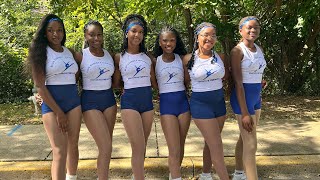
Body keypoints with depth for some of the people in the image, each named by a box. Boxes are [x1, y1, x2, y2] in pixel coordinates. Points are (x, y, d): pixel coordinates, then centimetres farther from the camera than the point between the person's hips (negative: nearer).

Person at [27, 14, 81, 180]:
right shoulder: (41, 52, -5)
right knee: (60, 151, -10)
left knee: (73, 145, 10)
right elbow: (40, 86, -11)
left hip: (74, 101, 5)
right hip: (51, 103, -5)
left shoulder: (69, 52, 11)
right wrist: (58, 112, -14)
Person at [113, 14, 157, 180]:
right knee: (138, 147, -9)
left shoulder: (147, 56, 10)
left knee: (142, 147, 12)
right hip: (129, 101, -4)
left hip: (148, 100, 4)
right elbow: (116, 84, 7)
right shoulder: (119, 57, 1)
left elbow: (154, 83, 12)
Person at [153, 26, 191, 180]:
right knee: (174, 150, -6)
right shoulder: (155, 61, 1)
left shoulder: (182, 59, 5)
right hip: (166, 104, -3)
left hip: (183, 102, 3)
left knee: (181, 147, 12)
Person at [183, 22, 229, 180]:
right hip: (200, 104, -4)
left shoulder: (219, 57, 2)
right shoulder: (188, 59, -8)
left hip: (219, 102, 5)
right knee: (217, 146, -3)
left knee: (211, 143, 16)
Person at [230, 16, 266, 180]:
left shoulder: (259, 49, 9)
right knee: (251, 144, -6)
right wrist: (244, 112, -21)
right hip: (243, 97, -8)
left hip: (256, 96, 8)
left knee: (245, 138, 18)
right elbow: (238, 83, -18)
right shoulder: (237, 51, -14)